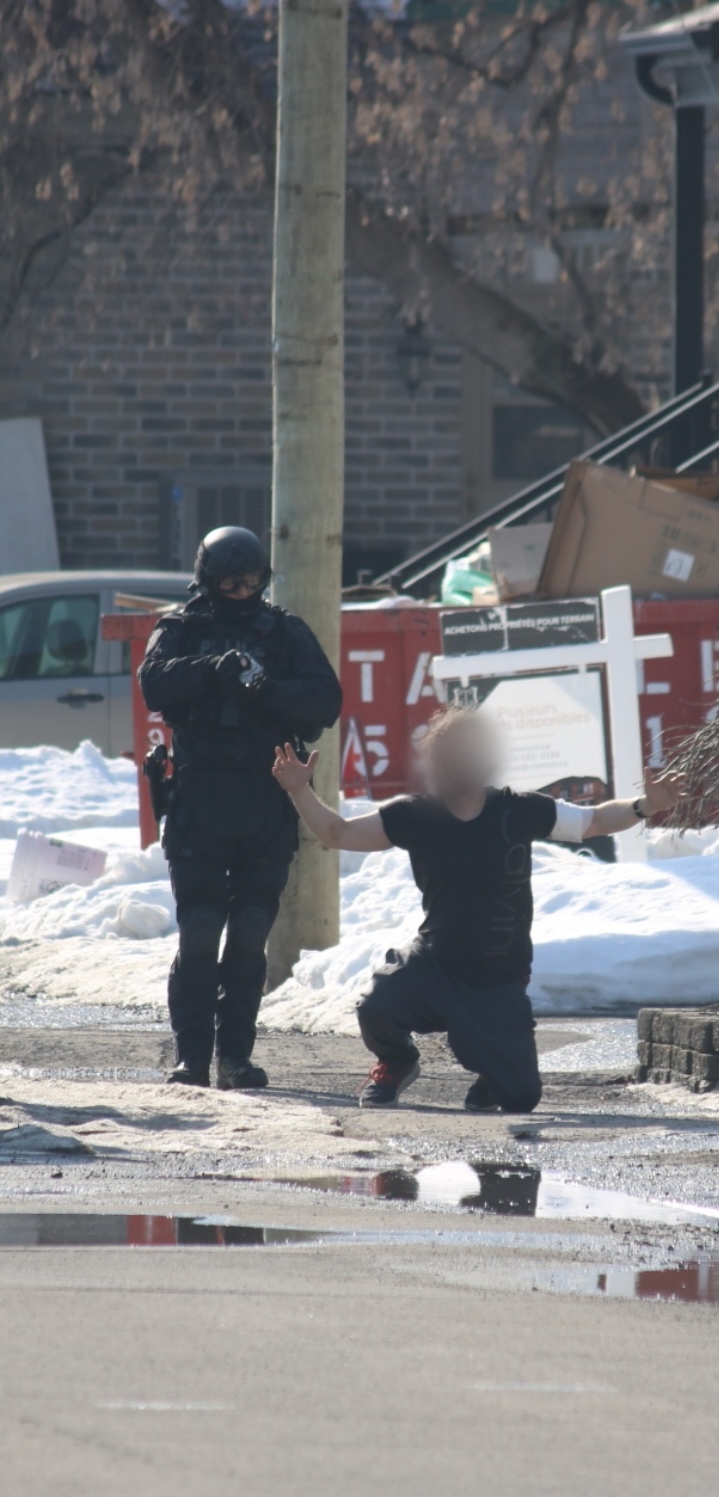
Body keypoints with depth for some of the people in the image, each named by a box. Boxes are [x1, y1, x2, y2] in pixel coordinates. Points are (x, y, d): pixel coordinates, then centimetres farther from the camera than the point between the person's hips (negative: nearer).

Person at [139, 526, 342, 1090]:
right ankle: (191, 1056, -5)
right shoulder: (181, 631, 6)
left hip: (269, 810, 2)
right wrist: (212, 669, -28)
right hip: (199, 805, -2)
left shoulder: (287, 633, 9)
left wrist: (270, 689, -20)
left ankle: (236, 1053, 9)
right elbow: (156, 685, -13)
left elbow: (327, 701, -2)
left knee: (250, 938, 4)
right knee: (199, 935, -6)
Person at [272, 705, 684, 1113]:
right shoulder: (414, 816, -5)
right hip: (435, 967, 1)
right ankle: (397, 1061, 9)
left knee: (521, 1096, -10)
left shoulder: (519, 813, -8)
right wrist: (300, 792, -11)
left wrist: (644, 806, -11)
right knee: (377, 1008, -31)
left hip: (500, 984, -1)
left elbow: (595, 821, 5)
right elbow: (338, 833, 2)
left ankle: (491, 1069, 31)